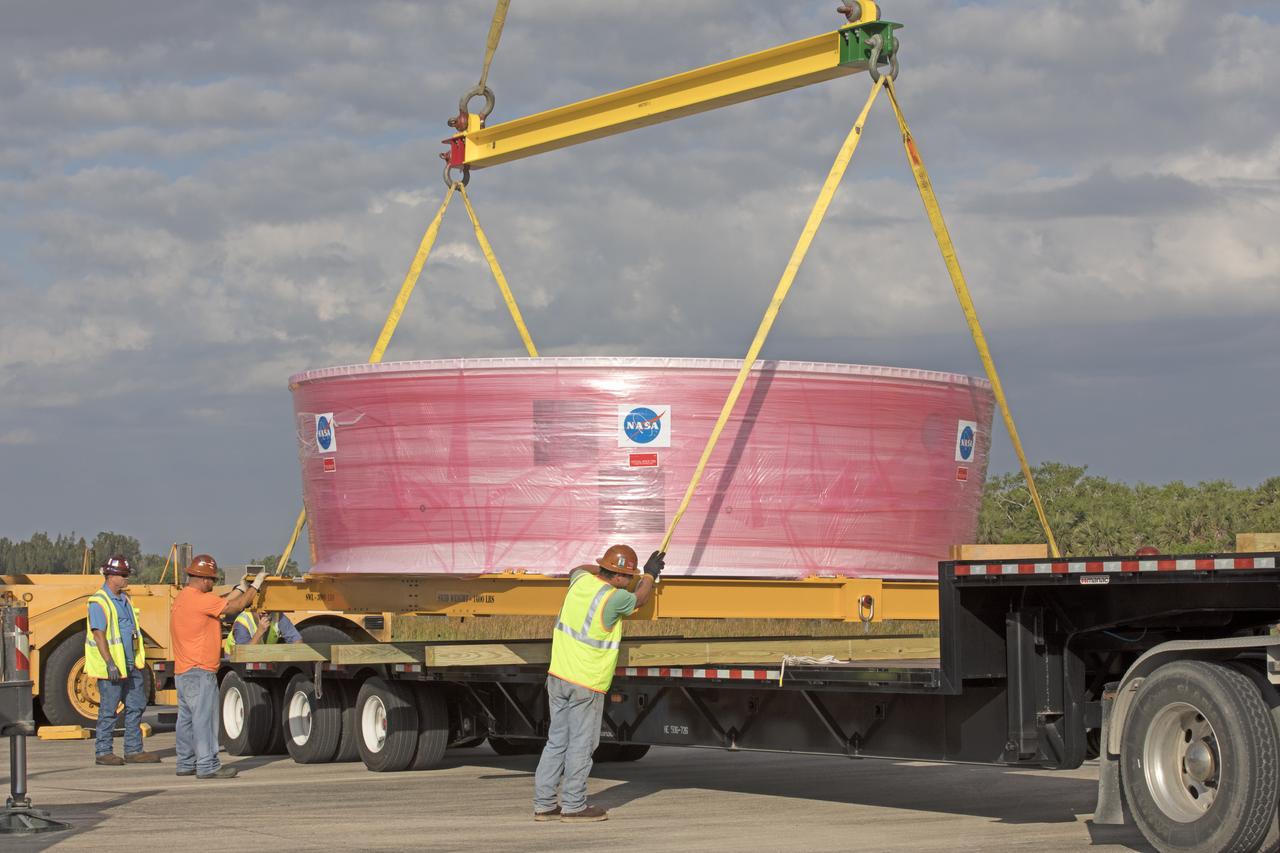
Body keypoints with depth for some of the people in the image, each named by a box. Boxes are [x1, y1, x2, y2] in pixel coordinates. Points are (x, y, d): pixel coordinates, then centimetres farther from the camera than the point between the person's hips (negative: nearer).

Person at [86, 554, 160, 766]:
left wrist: (140, 660, 19)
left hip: (131, 665, 8)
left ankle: (133, 750, 14)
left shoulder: (125, 599, 14)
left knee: (136, 706, 9)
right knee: (109, 710, -2)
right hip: (112, 667, -8)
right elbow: (99, 634, -18)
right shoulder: (99, 602, -12)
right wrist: (110, 664, -23)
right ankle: (103, 752, 5)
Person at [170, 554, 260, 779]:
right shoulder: (199, 599, -16)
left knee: (187, 718, 13)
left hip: (183, 670, 10)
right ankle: (208, 766, -10)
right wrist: (255, 586, 2)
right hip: (200, 672, -10)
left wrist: (240, 589, 28)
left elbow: (221, 605, 21)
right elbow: (235, 607, -11)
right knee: (204, 719, -9)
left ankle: (186, 764, 18)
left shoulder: (183, 598, 14)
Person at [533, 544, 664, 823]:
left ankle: (544, 804, 14)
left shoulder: (582, 581, 2)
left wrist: (602, 569, 32)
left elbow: (577, 570, 29)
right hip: (586, 685, -7)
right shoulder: (614, 598, -17)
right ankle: (573, 806, 6)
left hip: (558, 677, 8)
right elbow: (639, 600, 6)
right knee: (581, 744, 1)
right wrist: (650, 575, 22)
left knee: (556, 742, 12)